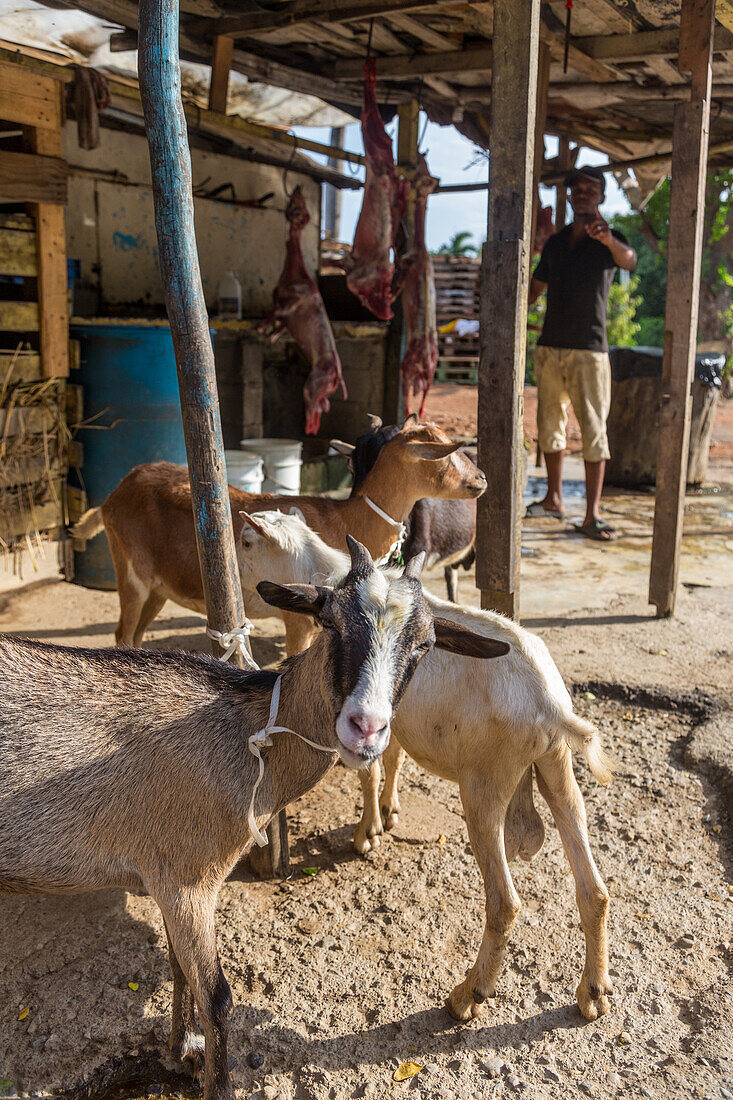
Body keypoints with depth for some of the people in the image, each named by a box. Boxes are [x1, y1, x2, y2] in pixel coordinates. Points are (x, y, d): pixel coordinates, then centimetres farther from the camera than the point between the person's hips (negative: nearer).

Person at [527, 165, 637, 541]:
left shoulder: (608, 241, -1)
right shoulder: (555, 243, 14)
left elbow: (629, 261, -24)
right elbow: (536, 288, 23)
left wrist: (609, 239, -46)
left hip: (589, 349, -5)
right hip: (549, 346, 5)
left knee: (594, 430, -8)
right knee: (549, 423, 10)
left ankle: (592, 514, -8)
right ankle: (553, 499, 23)